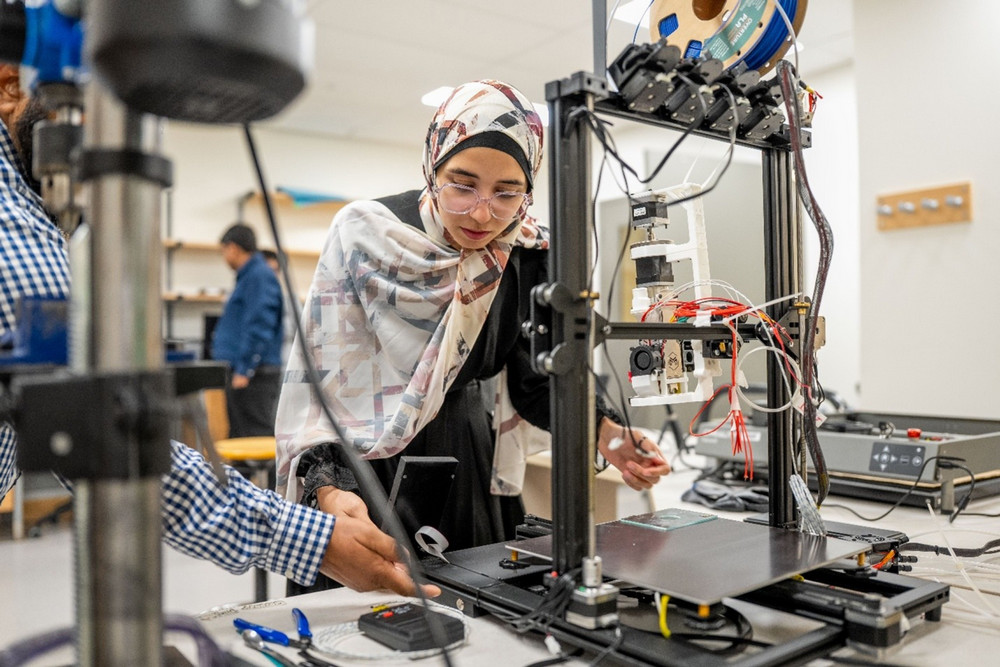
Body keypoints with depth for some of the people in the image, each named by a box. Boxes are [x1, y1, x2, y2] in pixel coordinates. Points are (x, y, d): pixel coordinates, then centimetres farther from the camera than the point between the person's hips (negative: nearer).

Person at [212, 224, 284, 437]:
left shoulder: (260, 276, -12)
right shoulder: (247, 276, 19)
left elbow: (259, 328, -20)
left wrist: (245, 370, -21)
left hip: (254, 377, -10)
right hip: (242, 373, 10)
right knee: (238, 437, 14)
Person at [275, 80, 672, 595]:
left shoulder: (530, 254, -5)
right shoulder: (364, 234, -14)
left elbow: (538, 376, 3)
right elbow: (320, 375, -15)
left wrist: (603, 432, -13)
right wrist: (330, 486, -28)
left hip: (470, 463, 3)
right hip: (365, 465, -3)